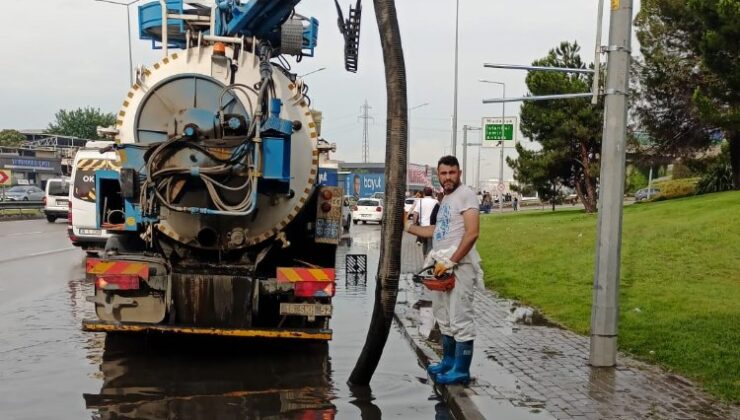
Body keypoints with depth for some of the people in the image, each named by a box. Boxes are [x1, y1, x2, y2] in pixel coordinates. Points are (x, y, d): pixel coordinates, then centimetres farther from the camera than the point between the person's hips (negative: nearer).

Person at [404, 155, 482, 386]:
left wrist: (452, 261, -20)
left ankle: (461, 371, 1)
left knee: (460, 319, -5)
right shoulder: (446, 199, 18)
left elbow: (472, 233, -19)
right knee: (445, 318, 16)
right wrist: (408, 227, 25)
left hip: (459, 266, -9)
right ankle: (449, 362, 28)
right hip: (443, 266, 10)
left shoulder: (465, 195, -9)